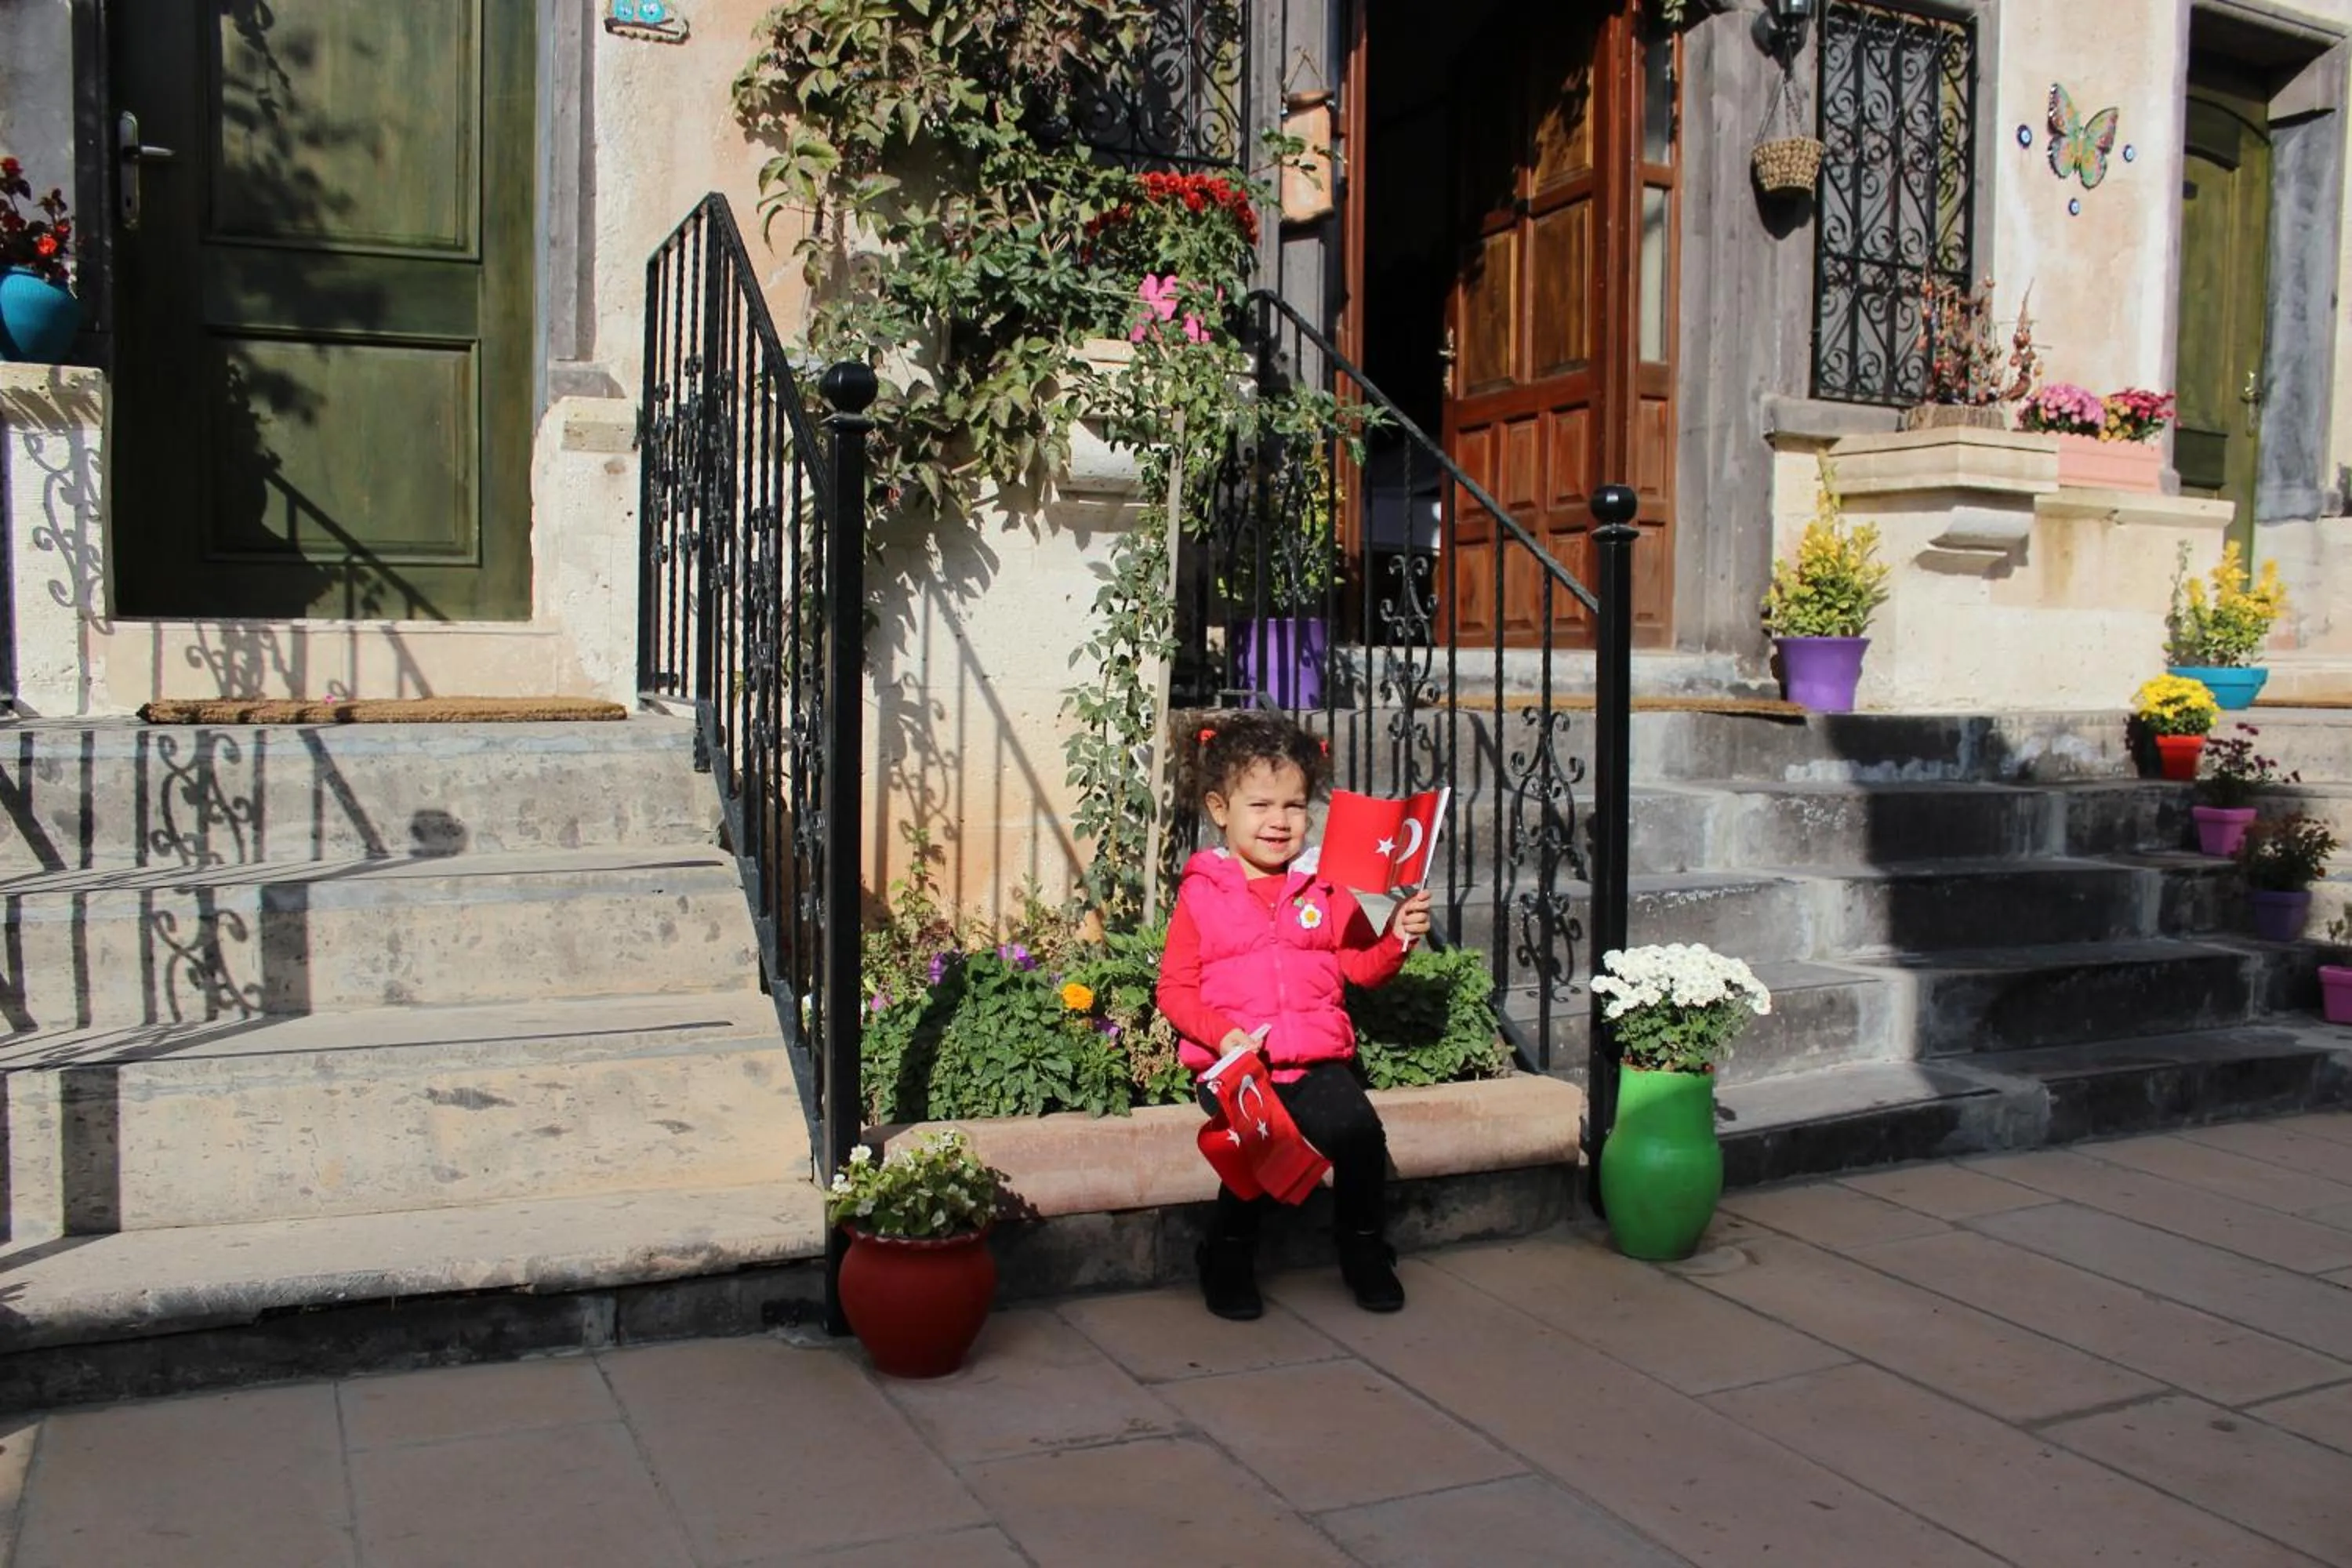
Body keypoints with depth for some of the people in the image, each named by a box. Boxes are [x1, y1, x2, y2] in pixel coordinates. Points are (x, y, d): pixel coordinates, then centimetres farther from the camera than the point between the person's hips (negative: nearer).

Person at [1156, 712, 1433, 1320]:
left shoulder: (1325, 889, 12)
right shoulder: (1201, 894, 3)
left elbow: (1362, 967, 14)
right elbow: (1174, 988, 1)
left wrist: (1395, 939, -6)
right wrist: (1222, 1035, -15)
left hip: (1319, 1060, 3)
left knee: (1360, 1135, -21)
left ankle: (1365, 1252, 5)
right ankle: (1229, 1260, -2)